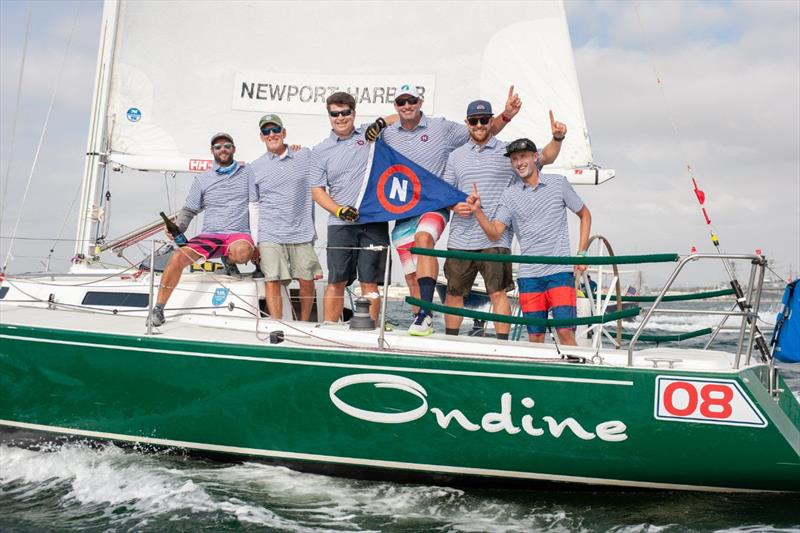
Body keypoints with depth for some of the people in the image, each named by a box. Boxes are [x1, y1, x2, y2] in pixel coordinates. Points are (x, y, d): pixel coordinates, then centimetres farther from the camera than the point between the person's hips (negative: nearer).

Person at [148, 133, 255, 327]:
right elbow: (189, 210, 16)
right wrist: (178, 227, -3)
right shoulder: (202, 179, 15)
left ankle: (229, 259, -1)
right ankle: (158, 309, -16)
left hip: (239, 234, -2)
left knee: (242, 252, -41)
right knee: (178, 257, -26)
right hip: (209, 236, 2)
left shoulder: (248, 173, 10)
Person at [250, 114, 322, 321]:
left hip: (302, 233, 1)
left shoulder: (305, 156, 8)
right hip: (270, 236, -1)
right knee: (272, 282, -9)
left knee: (307, 281, 3)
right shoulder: (255, 168, 8)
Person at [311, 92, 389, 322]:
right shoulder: (321, 150, 9)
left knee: (369, 282, 0)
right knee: (336, 282, 1)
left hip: (374, 222, 0)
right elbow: (317, 190, 8)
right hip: (340, 224, 1)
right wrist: (340, 210, -7)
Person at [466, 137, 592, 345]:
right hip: (529, 275, 2)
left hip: (560, 271, -2)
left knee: (565, 331, -13)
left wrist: (581, 254, 6)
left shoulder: (558, 183, 5)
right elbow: (495, 234, -1)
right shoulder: (509, 195, 7)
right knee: (535, 337, 2)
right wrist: (477, 211, -18)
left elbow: (585, 215, 15)